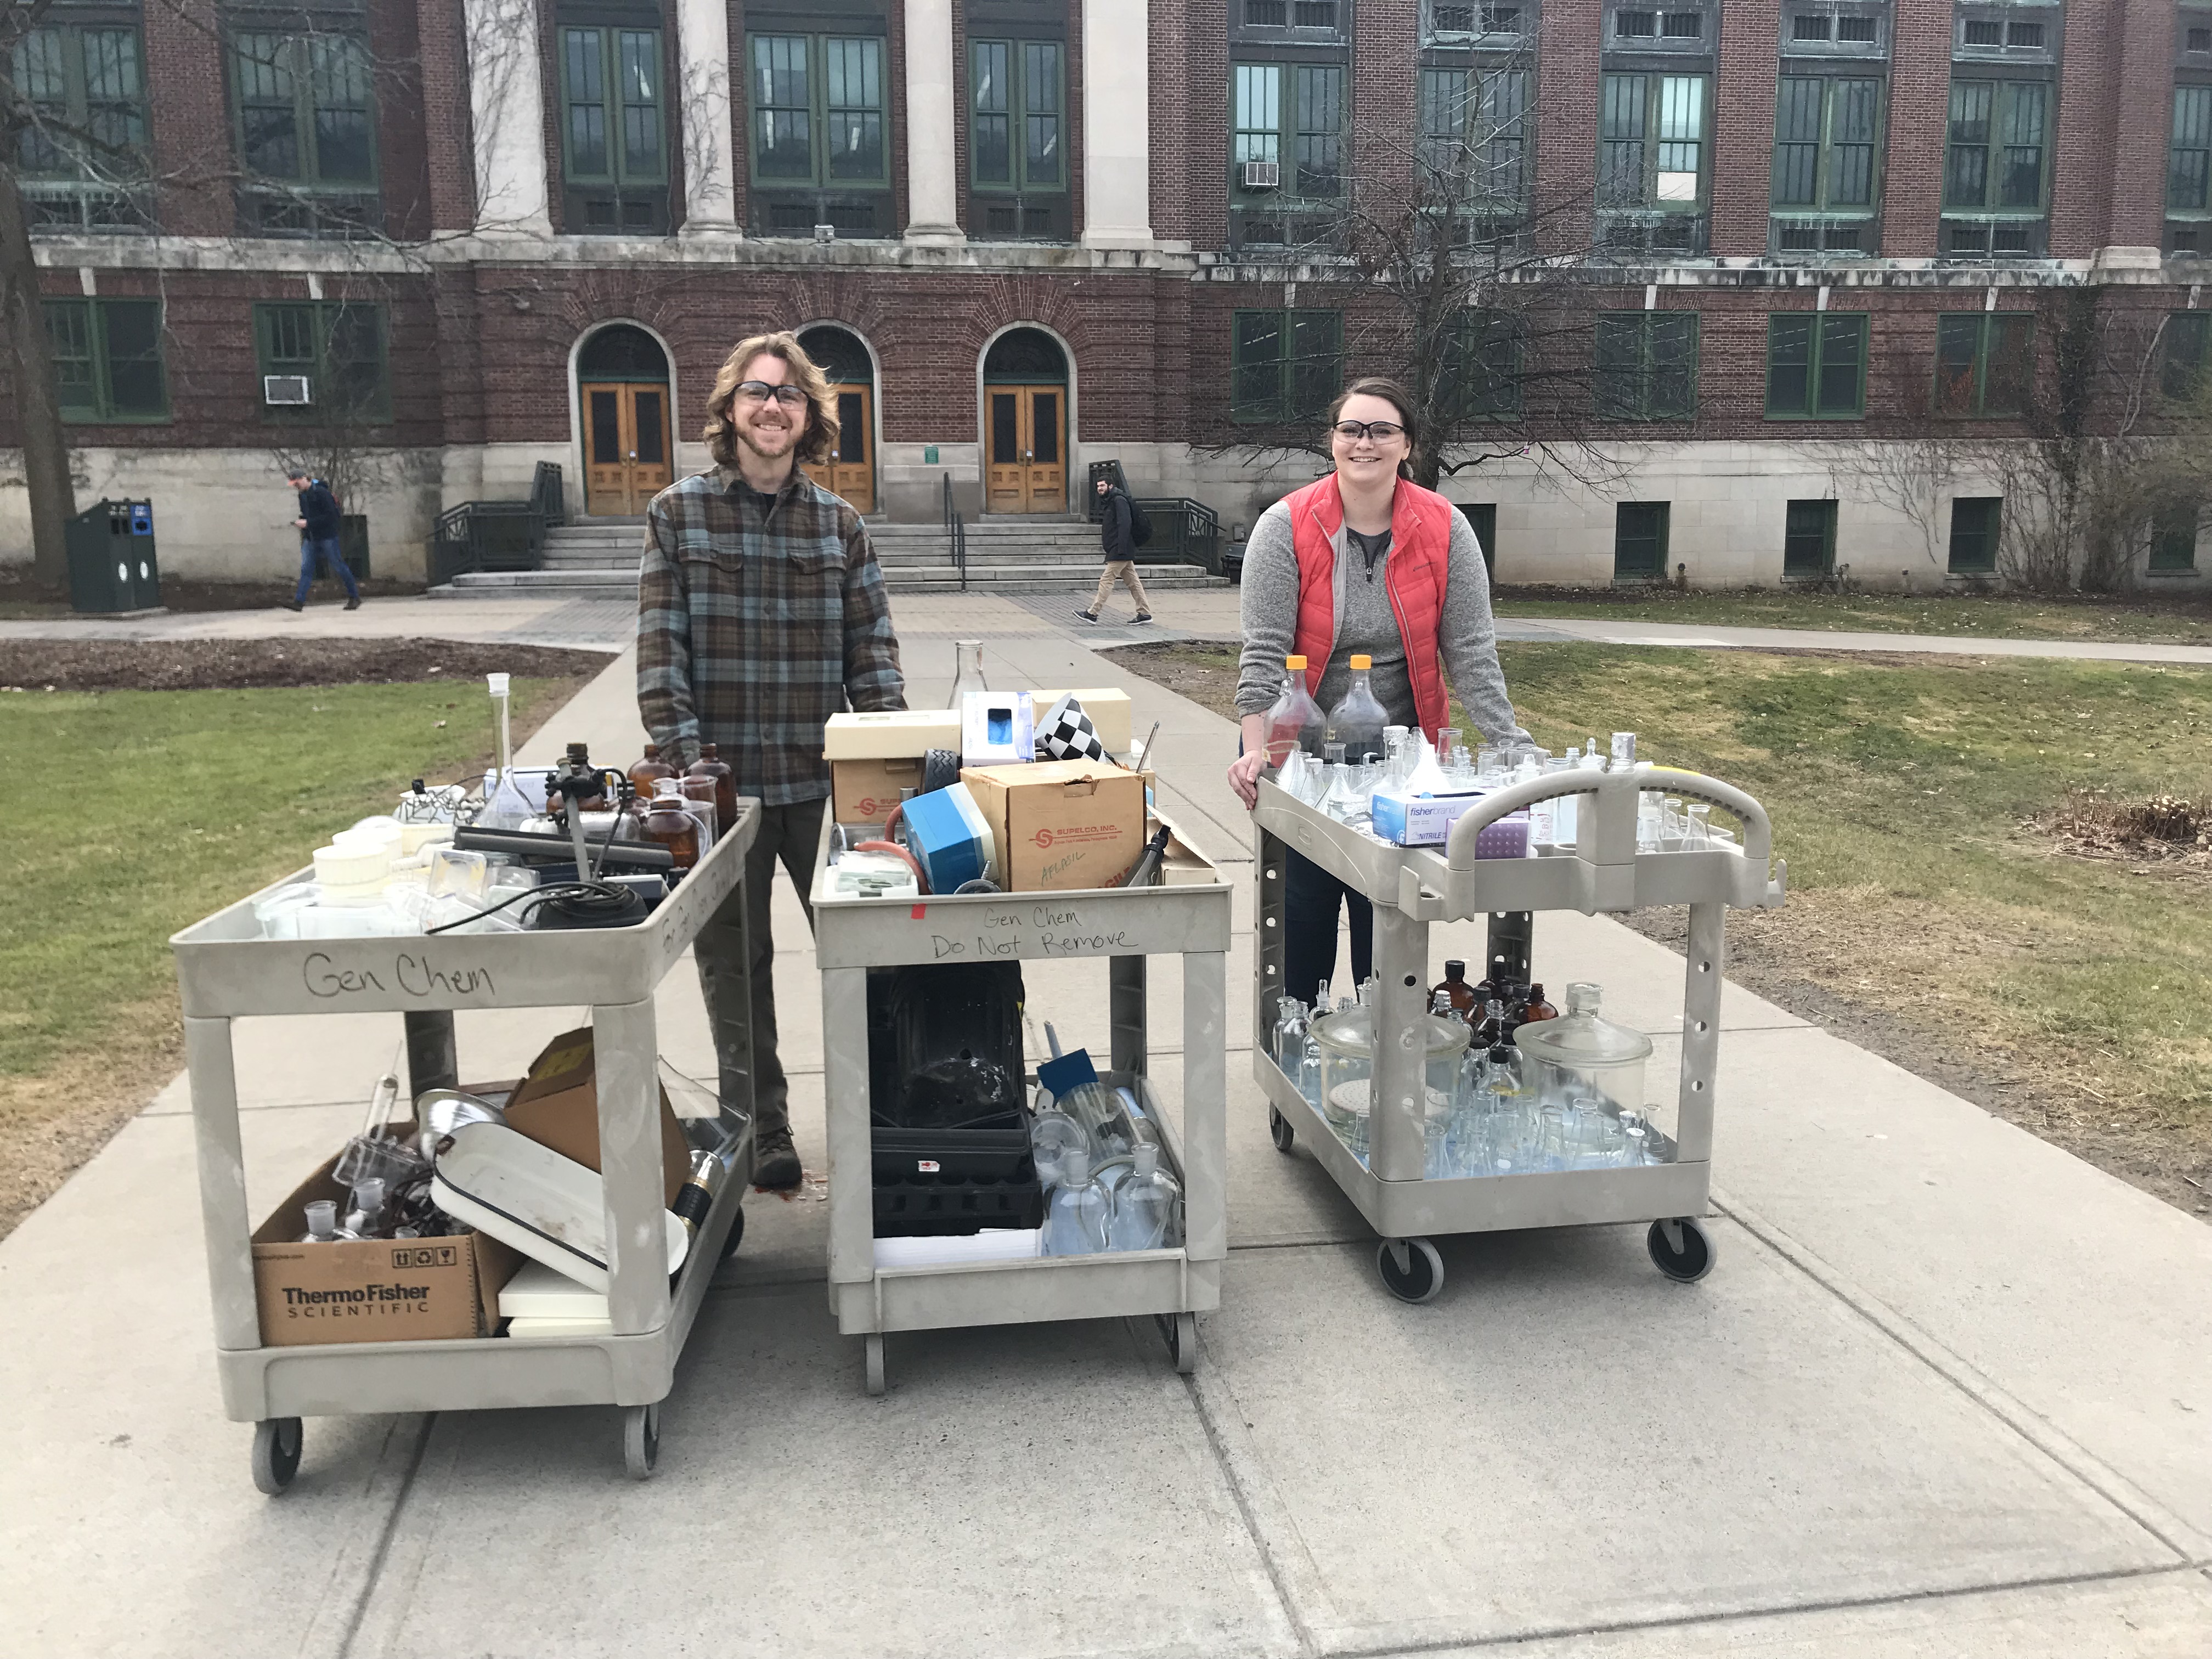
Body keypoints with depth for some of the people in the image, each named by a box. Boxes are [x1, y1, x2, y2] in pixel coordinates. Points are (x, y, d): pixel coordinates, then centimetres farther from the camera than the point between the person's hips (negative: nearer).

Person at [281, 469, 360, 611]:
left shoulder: (321, 492, -14)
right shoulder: (303, 495, 12)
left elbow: (331, 515, -21)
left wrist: (308, 523, -21)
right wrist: (301, 521, 4)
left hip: (327, 536, -7)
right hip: (310, 538, 7)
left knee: (339, 566, 1)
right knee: (305, 569, -1)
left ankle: (354, 597, 12)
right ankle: (299, 601, -7)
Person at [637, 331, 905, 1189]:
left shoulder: (838, 522, 7)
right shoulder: (678, 513, 2)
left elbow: (871, 644, 6)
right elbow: (661, 646, -3)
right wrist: (684, 755, -12)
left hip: (824, 777, 1)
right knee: (736, 963, 9)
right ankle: (762, 1134, 23)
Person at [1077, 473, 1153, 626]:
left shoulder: (1119, 500, -11)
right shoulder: (1111, 501, 20)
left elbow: (1125, 524, -21)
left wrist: (1121, 548, -27)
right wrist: (1106, 544, 19)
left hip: (1119, 551, -10)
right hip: (1121, 552, 10)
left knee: (1106, 580, -9)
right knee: (1133, 582, 9)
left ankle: (1093, 613, -8)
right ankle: (1145, 613, 11)